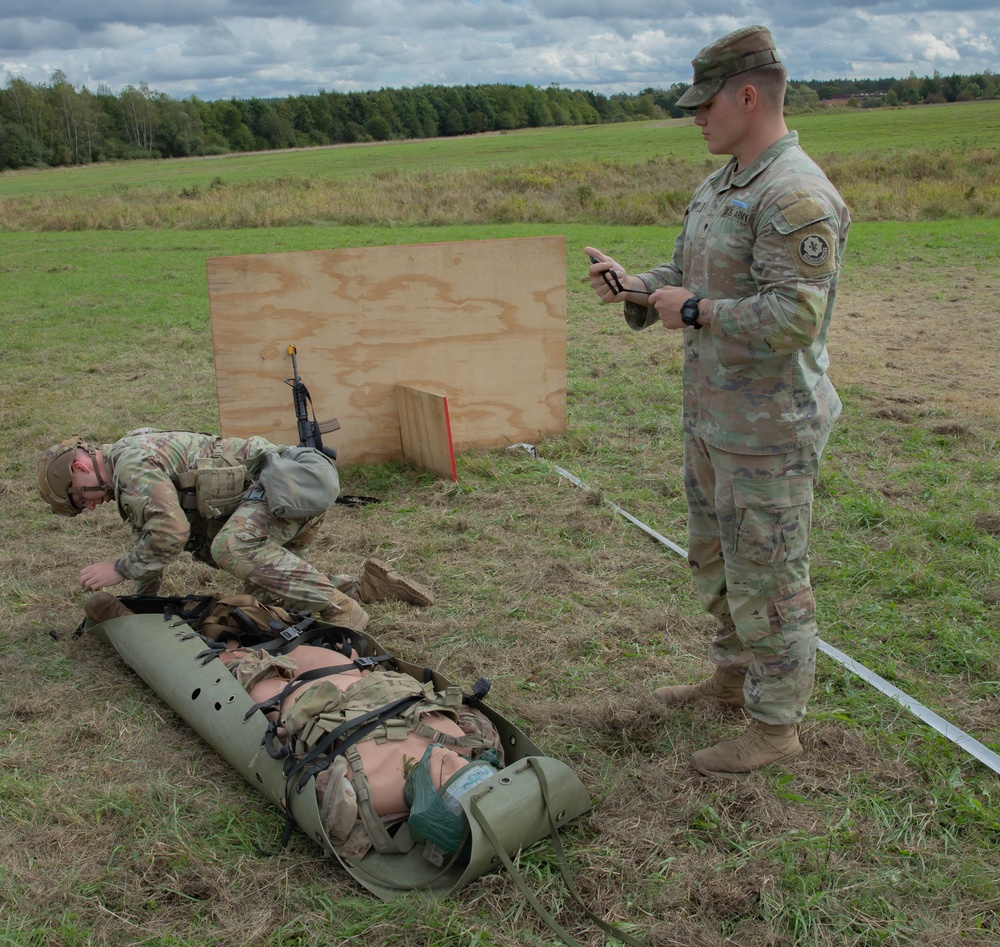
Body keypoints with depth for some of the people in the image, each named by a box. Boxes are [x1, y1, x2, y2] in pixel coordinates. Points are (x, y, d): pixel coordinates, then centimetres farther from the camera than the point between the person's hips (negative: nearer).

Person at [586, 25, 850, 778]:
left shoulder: (796, 196, -21)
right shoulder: (717, 188, 11)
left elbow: (792, 316, -28)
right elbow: (685, 276, 18)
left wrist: (694, 311, -19)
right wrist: (635, 287, -2)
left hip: (770, 429, -10)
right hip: (714, 417, 10)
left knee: (767, 576, 2)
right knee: (716, 557, 22)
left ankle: (776, 725, 18)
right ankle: (735, 677, 41)